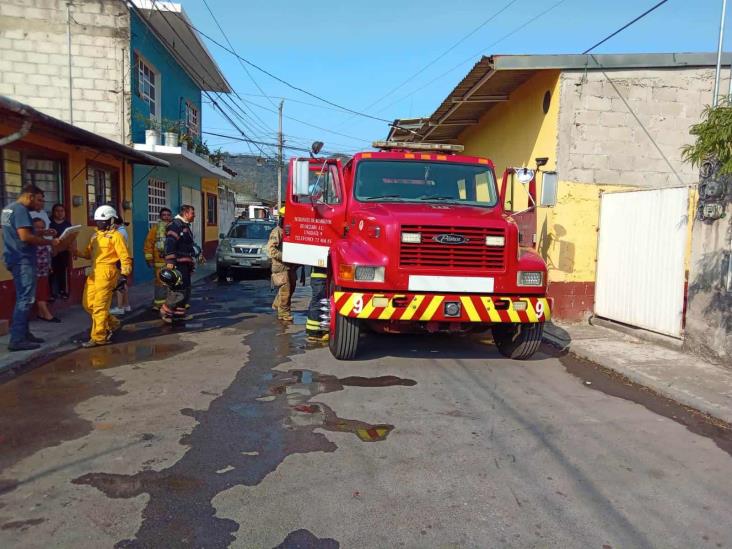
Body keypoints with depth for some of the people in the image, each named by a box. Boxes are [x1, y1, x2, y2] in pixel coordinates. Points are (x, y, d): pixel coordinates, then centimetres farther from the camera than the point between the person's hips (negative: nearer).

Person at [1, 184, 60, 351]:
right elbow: (25, 237, -25)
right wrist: (49, 242, -17)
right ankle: (17, 340, -7)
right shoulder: (21, 210, -15)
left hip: (16, 258, 10)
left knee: (23, 298, 15)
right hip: (22, 260, -10)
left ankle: (23, 334, 21)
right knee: (25, 299, -8)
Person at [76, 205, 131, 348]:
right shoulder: (95, 235, 18)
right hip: (94, 273, 8)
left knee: (100, 306, -6)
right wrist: (76, 252, 1)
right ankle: (112, 323, 24)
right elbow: (88, 254, 20)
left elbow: (125, 257, -10)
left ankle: (98, 337, 1)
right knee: (88, 304, 9)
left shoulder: (115, 235, -5)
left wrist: (125, 276, -16)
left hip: (107, 273, -8)